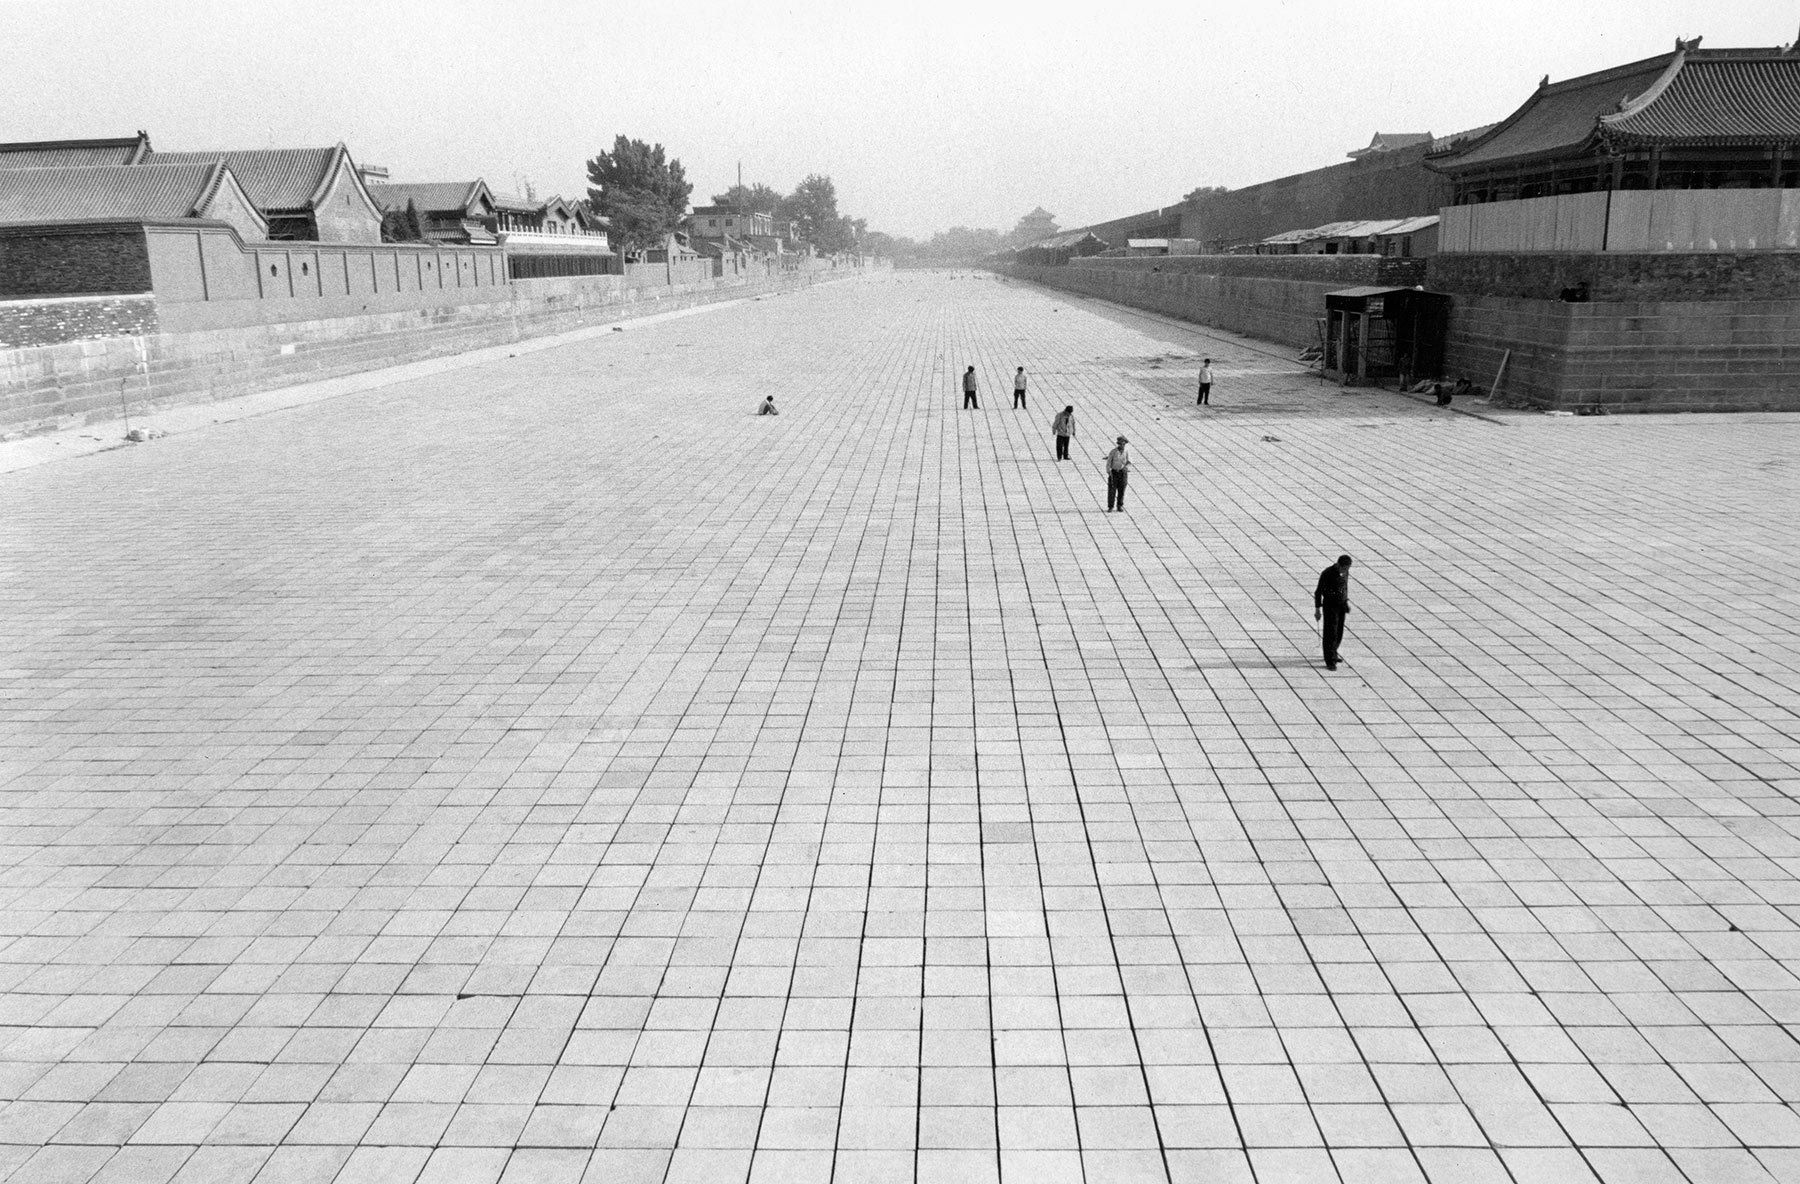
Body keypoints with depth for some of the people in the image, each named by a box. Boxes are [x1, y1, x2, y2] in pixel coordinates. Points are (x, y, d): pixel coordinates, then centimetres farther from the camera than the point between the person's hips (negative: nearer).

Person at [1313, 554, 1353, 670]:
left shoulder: (1345, 572, -2)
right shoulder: (1327, 573, -21)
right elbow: (1318, 592, -15)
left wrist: (1347, 602, 17)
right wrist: (1317, 609, -15)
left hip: (1341, 605, 6)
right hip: (1329, 606, -6)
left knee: (1338, 633, 16)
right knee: (1330, 634, -7)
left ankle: (1332, 654, 36)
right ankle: (1330, 662, -3)